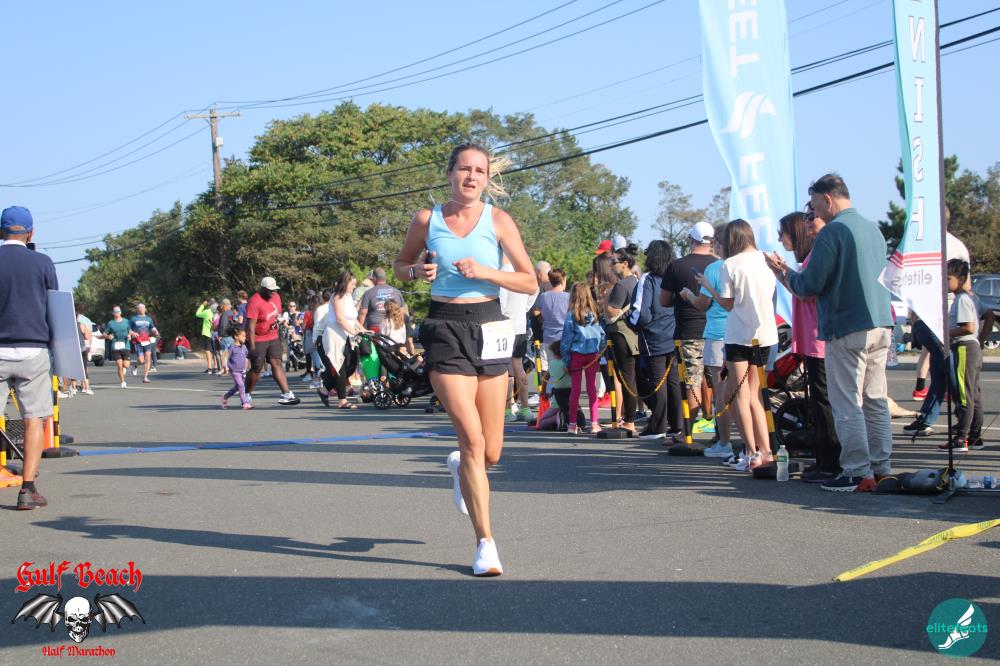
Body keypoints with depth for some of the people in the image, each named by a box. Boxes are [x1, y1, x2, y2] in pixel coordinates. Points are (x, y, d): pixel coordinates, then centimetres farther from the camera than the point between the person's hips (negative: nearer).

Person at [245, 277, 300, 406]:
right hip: (258, 340, -6)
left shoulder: (276, 297, 3)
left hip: (273, 338, 6)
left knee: (277, 364, -4)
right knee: (256, 368, 0)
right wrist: (252, 347, -24)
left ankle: (286, 394, -13)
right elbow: (251, 326, -22)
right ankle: (248, 395, 19)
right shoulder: (255, 302, -21)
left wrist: (277, 322, 0)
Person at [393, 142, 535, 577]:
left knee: (490, 454, 5)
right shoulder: (427, 220, 4)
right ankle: (485, 544, -4)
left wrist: (485, 272, -14)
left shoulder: (498, 221, 2)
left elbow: (529, 282, 1)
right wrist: (418, 271, -4)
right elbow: (400, 267, 18)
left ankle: (461, 466, 43)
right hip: (445, 330, -1)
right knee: (472, 439, -13)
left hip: (489, 330, 1)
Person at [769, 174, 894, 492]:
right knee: (876, 400, 12)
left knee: (847, 403, -3)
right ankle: (881, 467, 16)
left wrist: (786, 273, 7)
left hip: (848, 328, -8)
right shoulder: (873, 228, 14)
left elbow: (811, 285, -13)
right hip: (881, 324, 8)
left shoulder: (832, 232, -11)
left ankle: (857, 473, -3)